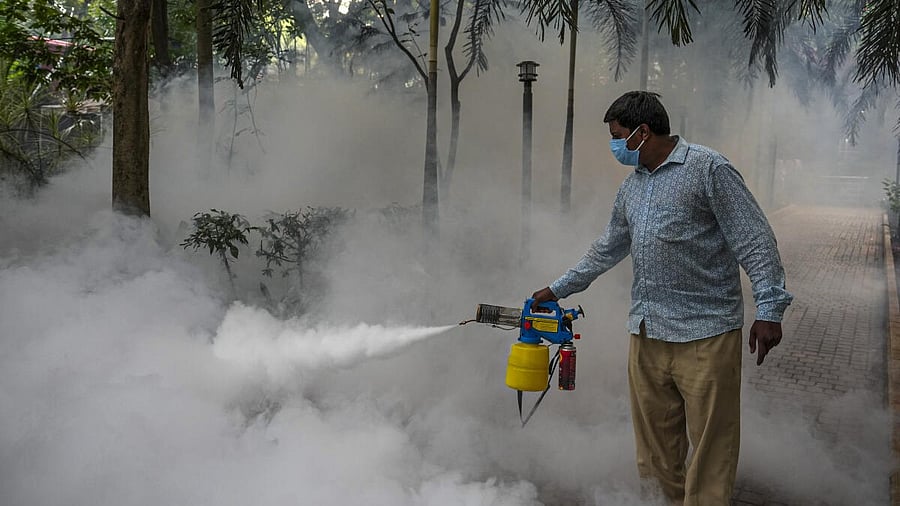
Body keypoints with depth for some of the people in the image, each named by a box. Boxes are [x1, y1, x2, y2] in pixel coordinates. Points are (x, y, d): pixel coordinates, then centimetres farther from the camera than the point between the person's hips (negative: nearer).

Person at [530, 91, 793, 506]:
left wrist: (768, 308, -15)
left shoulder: (707, 168, -6)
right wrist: (557, 290, 30)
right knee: (656, 447, 10)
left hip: (705, 335, -7)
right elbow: (606, 251, 28)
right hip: (646, 334, 7)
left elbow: (754, 241, -9)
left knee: (710, 448, -3)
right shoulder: (631, 187, 17)